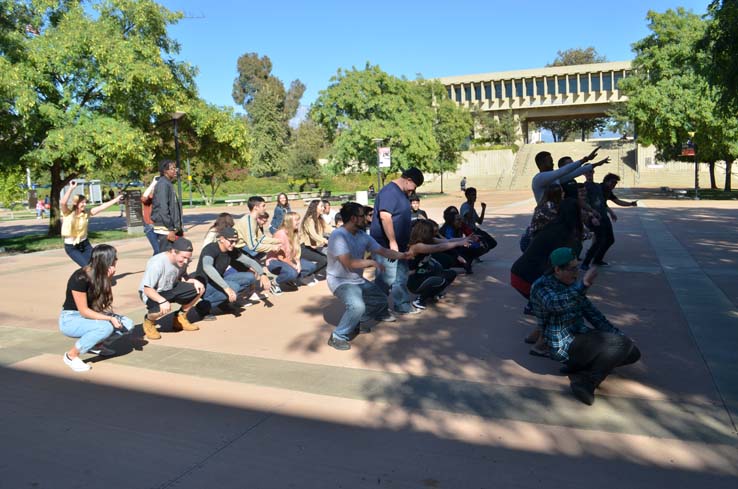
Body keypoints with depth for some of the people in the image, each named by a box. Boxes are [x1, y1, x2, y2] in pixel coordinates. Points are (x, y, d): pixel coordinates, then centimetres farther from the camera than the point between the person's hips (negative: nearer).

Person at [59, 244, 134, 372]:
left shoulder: (102, 276, -3)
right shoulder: (80, 278, -26)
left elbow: (105, 303, -9)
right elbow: (84, 311, -24)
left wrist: (109, 280, -21)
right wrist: (110, 318, -28)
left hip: (89, 316, 7)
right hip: (70, 320, -7)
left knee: (127, 324, -10)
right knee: (106, 327, -34)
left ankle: (96, 345, 11)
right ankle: (71, 355, -14)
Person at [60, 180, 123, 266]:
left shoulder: (86, 212, -3)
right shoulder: (68, 214, -15)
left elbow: (102, 207, -5)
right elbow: (63, 203, -34)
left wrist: (116, 199, -8)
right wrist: (71, 188, -36)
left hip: (85, 244, 4)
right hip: (71, 247, -4)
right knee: (87, 266, -12)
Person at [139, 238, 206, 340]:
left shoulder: (182, 261, -11)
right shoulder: (157, 263, -31)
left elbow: (183, 277, 6)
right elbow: (147, 289, -29)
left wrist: (195, 281, -15)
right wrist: (162, 301, -45)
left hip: (171, 289, 7)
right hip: (153, 293, -7)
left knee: (199, 289, -8)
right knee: (164, 308, -39)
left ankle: (179, 318, 10)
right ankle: (149, 321, 0)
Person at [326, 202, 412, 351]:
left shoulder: (362, 235, 1)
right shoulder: (338, 236, -24)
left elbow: (383, 251, 5)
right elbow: (349, 263, -29)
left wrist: (402, 255, -6)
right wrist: (372, 262, -18)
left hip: (358, 280, 9)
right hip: (341, 281, -9)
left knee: (381, 299, 17)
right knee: (357, 306, -32)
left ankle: (355, 323, 31)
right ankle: (338, 337, -14)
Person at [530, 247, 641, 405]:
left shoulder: (573, 283, 9)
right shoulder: (541, 286, -16)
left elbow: (590, 311, 12)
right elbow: (555, 304, -38)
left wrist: (618, 334, 5)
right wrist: (584, 285, -50)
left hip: (581, 335, 9)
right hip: (565, 346, -9)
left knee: (633, 352, 5)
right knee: (623, 345, -19)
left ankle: (577, 365, 1)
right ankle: (586, 382, -16)